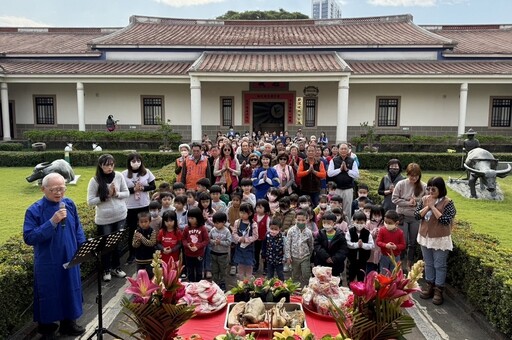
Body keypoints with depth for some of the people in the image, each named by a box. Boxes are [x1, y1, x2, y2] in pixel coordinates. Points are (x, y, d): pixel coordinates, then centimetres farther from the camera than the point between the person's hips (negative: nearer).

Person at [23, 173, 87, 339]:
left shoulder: (69, 204, -1)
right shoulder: (34, 210, -15)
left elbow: (77, 228, 8)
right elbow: (28, 238, -20)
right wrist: (52, 222, -28)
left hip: (70, 259, 4)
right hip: (47, 263, -4)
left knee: (70, 291, 17)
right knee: (49, 296, 10)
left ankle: (68, 323, 37)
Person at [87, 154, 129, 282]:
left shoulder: (119, 176, -5)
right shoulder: (95, 181, -12)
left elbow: (126, 193, 2)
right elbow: (90, 201, -11)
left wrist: (117, 194, -17)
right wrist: (106, 196, -19)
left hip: (120, 216, 2)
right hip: (103, 219, -2)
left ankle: (116, 267, 33)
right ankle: (106, 270, 28)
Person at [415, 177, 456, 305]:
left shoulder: (447, 202, -14)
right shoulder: (424, 199, -1)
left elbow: (445, 220, -23)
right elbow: (417, 215, -4)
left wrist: (433, 207, -22)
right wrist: (427, 207, -17)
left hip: (440, 239, -5)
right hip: (425, 237, 5)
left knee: (439, 265, 6)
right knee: (428, 264, 17)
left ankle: (438, 290, 18)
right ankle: (429, 286, 31)